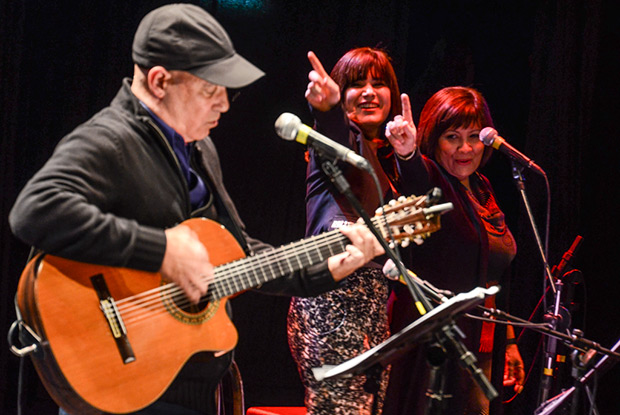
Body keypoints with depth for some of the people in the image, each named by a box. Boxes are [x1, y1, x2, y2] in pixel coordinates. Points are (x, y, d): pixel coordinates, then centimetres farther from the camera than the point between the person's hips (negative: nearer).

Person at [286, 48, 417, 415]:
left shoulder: (389, 155, 21)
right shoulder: (343, 137, 3)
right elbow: (334, 147, -23)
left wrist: (409, 153, -14)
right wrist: (327, 107, -47)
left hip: (375, 300, 7)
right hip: (332, 295, -7)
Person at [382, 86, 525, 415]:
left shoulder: (482, 191, 15)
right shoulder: (426, 177, -7)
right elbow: (413, 179, -34)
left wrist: (508, 343, 21)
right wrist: (406, 152, -57)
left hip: (480, 350, 8)